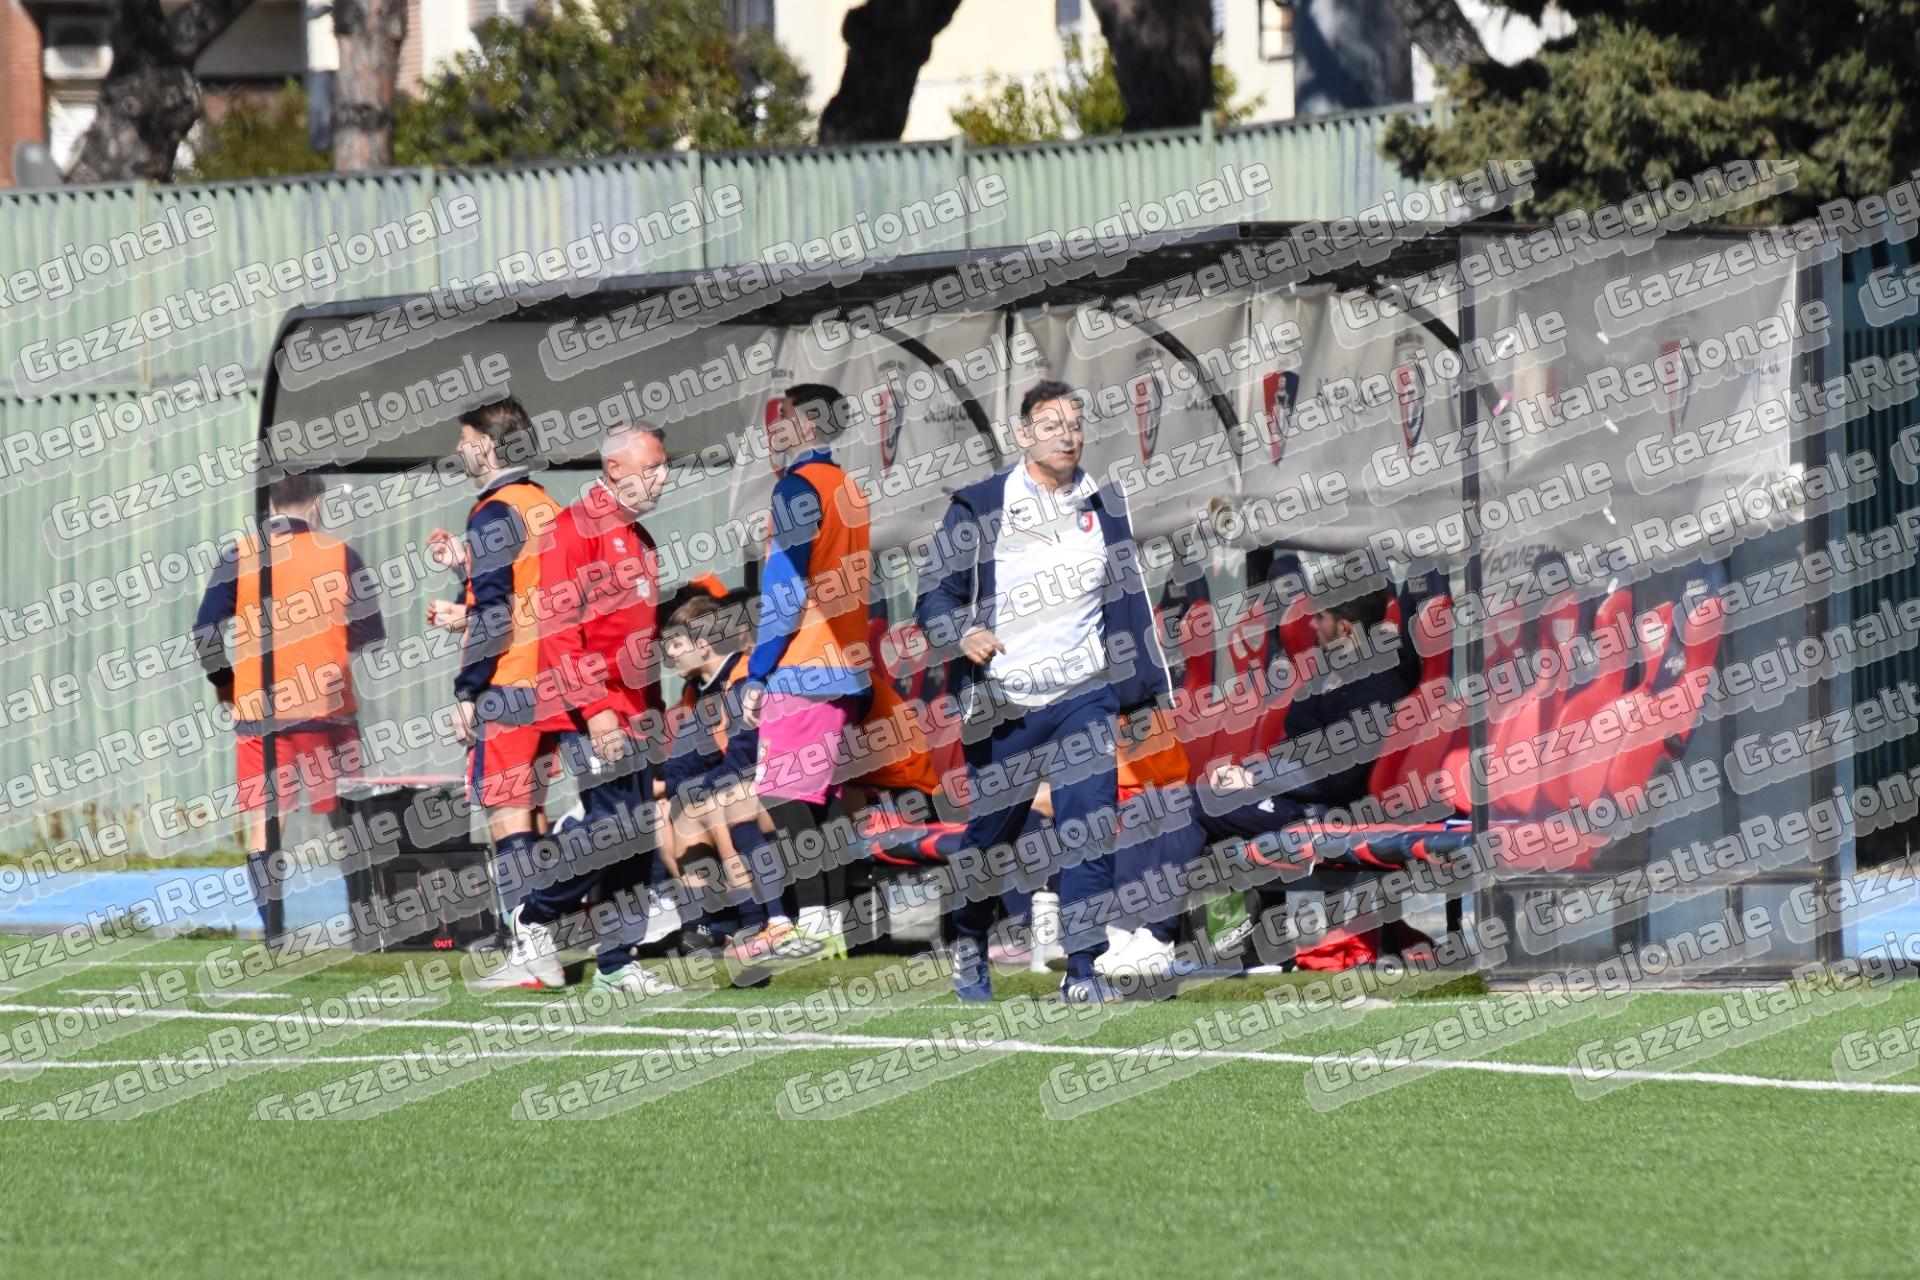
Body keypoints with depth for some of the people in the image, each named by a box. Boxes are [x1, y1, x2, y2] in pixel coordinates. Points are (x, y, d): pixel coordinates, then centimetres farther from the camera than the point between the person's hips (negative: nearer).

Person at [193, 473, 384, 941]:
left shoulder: (238, 559, 1)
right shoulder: (339, 554, 0)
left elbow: (205, 634, -3)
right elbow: (370, 633, 0)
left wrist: (225, 683, 13)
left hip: (258, 710, 0)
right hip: (328, 706, 0)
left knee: (262, 826, 2)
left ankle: (274, 934, -6)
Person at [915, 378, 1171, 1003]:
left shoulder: (1104, 506, 8)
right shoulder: (978, 508, -5)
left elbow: (1128, 599, 17)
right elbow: (934, 592, -2)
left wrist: (1149, 687, 16)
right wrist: (962, 634, -23)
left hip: (1083, 694, 2)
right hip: (1002, 703, -2)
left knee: (1089, 828, -11)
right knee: (989, 830, 8)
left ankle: (1083, 970, -8)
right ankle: (968, 945, 34)